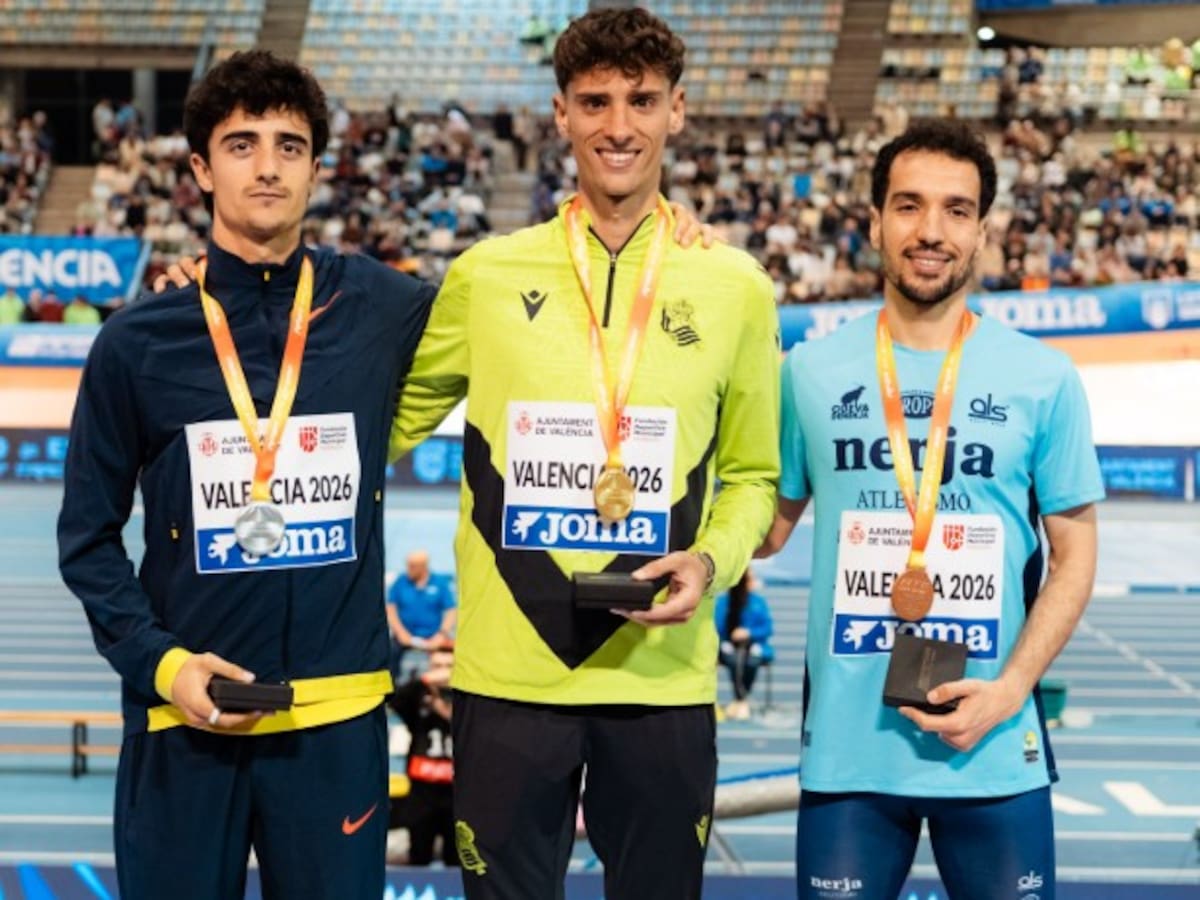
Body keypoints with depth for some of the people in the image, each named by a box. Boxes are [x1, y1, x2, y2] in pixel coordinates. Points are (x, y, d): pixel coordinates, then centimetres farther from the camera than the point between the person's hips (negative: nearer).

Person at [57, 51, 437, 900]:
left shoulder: (381, 310, 2)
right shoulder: (138, 342, 0)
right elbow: (90, 535, 4)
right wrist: (158, 660, -9)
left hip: (339, 714, 1)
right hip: (184, 716, 0)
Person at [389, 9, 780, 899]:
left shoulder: (734, 287, 4)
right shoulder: (487, 275, 4)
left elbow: (752, 474, 11)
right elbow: (390, 422, 16)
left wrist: (711, 560, -8)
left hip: (663, 677, 0)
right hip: (509, 672, 0)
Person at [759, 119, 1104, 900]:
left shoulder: (1043, 378, 1)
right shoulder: (813, 371, 4)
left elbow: (1074, 556, 3)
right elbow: (767, 527, 12)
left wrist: (1009, 688, -9)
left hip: (994, 752, -1)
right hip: (846, 747, 1)